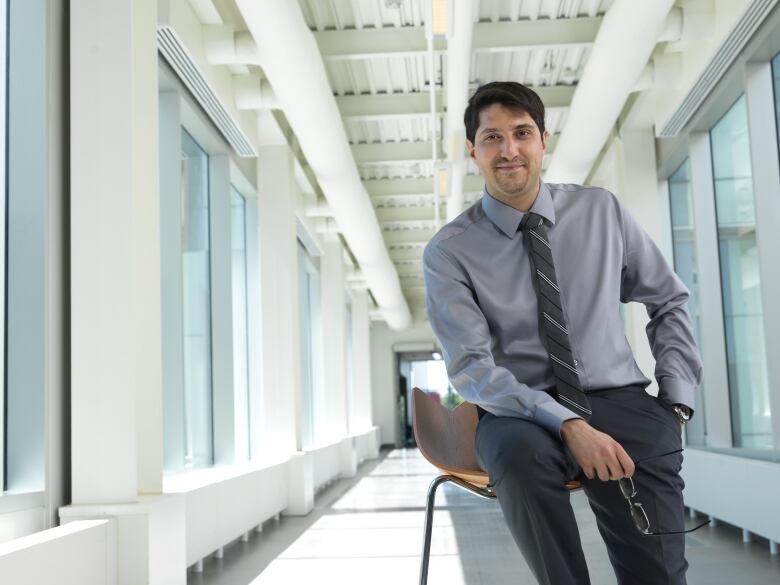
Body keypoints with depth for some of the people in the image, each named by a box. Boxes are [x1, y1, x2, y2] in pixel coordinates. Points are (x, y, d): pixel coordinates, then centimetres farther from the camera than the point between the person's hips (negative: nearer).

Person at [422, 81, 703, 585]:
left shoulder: (602, 211, 7)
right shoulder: (449, 252, -2)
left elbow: (670, 303, 15)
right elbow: (471, 368, -11)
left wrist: (677, 399, 2)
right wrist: (566, 424, -25)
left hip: (621, 402, 1)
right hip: (524, 414, -1)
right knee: (519, 450, -36)